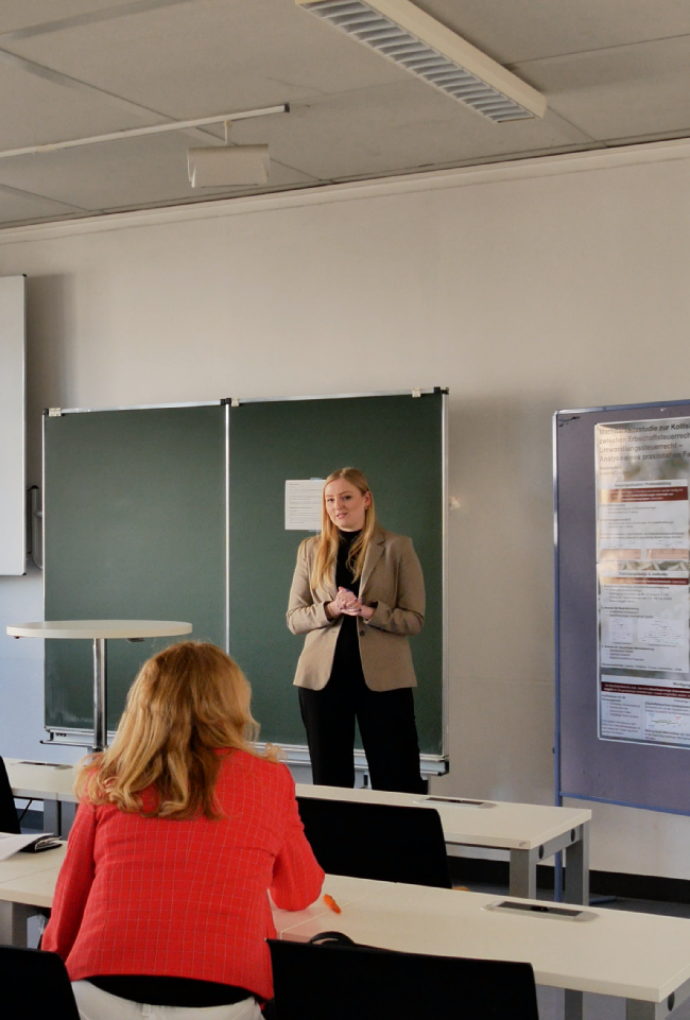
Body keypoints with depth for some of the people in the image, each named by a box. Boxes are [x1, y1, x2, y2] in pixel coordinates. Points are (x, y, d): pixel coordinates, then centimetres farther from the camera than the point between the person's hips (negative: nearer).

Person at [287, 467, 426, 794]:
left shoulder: (397, 547, 3)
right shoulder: (311, 549, 10)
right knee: (329, 780, 8)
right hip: (323, 677, 3)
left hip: (383, 677, -2)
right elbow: (294, 618, 7)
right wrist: (331, 609, -12)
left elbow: (414, 619, -1)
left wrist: (368, 611, -17)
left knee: (397, 781, -2)